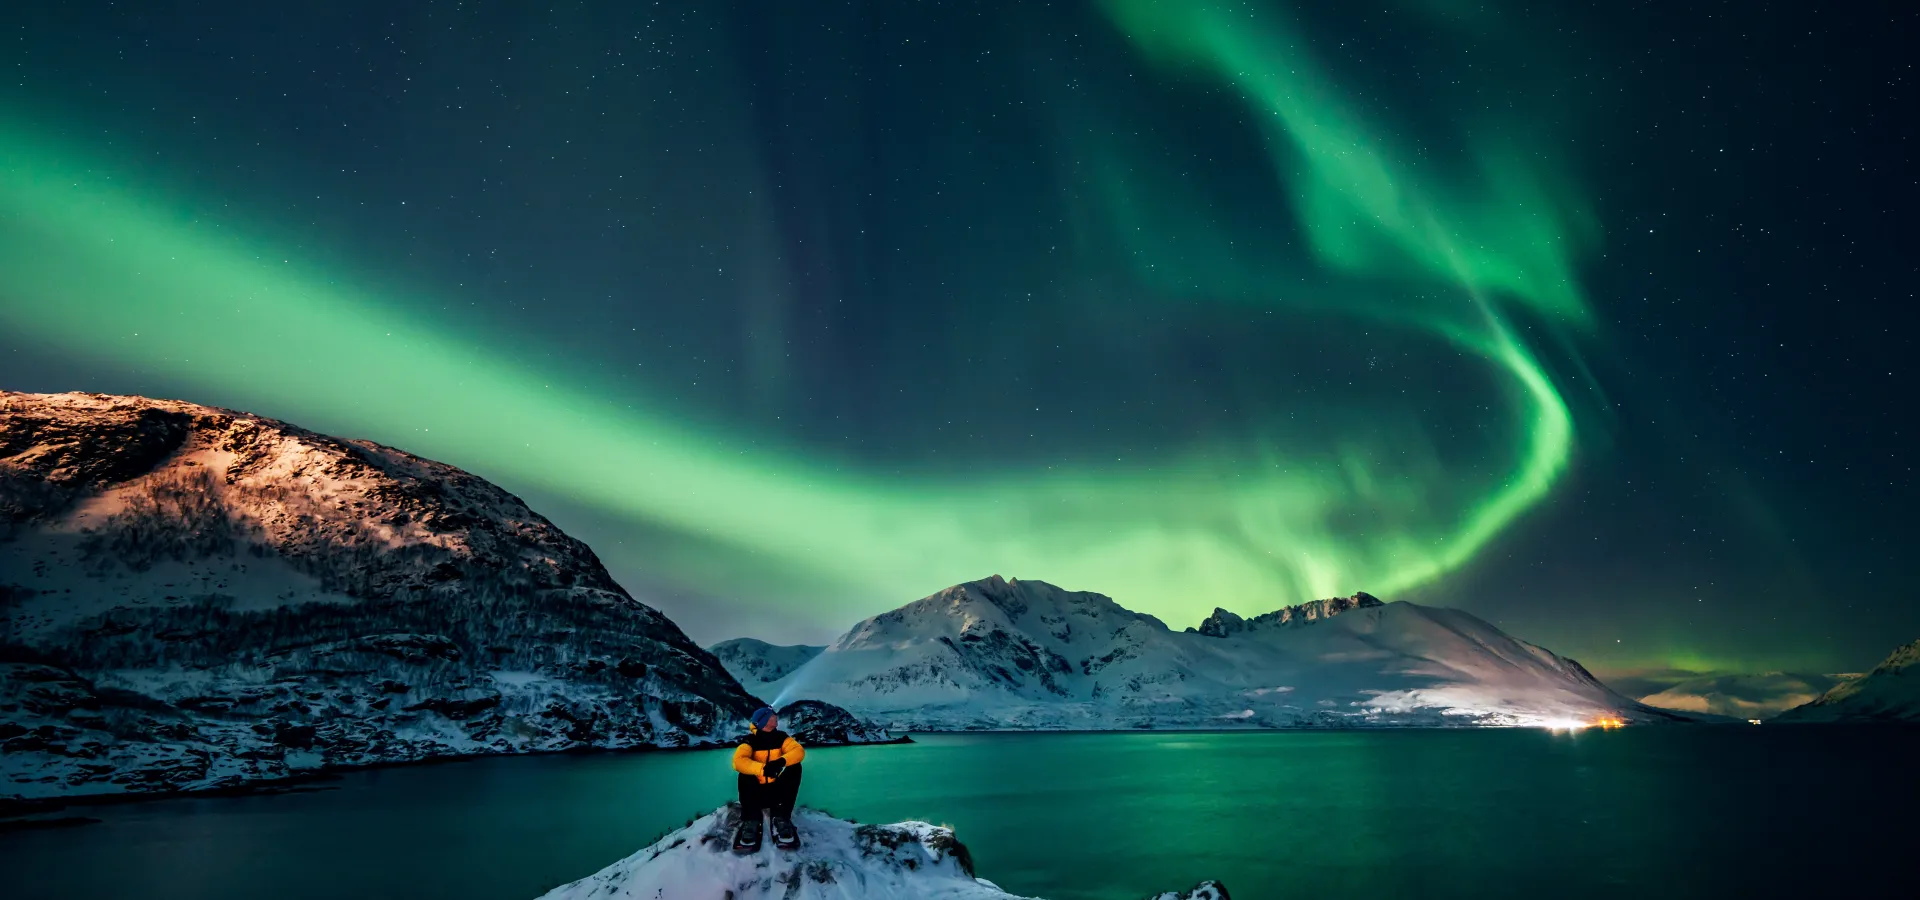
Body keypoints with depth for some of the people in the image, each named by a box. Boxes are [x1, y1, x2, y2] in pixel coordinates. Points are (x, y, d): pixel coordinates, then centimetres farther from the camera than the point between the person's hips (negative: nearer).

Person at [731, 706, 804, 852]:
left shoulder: (781, 737, -1)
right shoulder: (751, 740, -8)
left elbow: (799, 750, -18)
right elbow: (738, 761, -27)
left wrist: (782, 761, -39)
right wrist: (762, 768, -43)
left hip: (778, 790, 2)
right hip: (756, 792, -2)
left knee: (794, 767, -22)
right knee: (745, 773, -28)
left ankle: (781, 818, -23)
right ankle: (750, 821, -26)